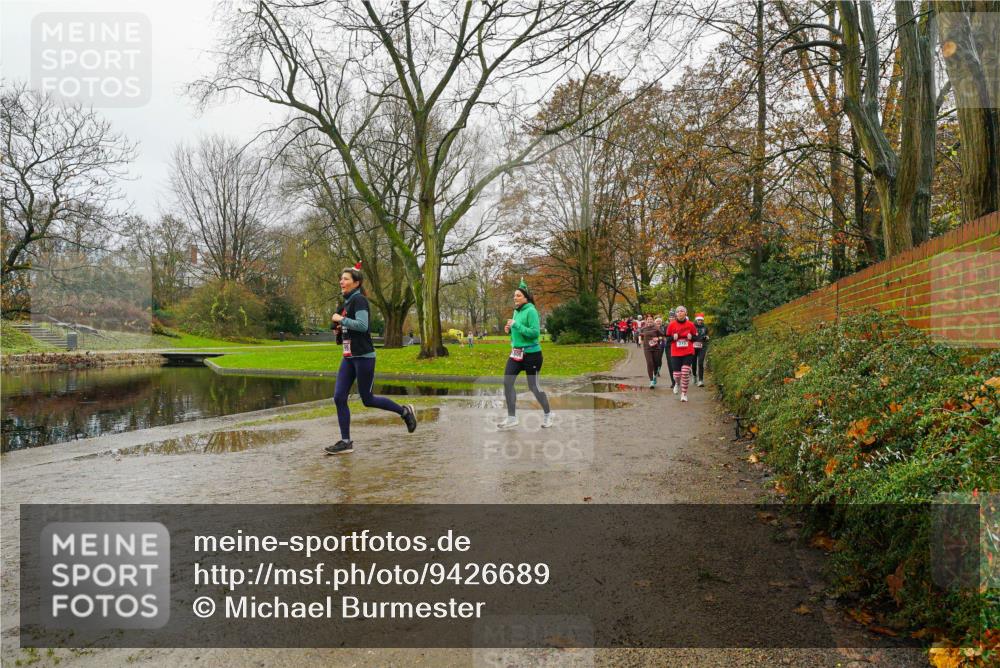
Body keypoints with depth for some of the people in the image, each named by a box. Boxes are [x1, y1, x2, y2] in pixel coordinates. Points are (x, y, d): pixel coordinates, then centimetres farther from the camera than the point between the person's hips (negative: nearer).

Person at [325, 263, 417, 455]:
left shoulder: (359, 300, -10)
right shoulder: (346, 303, 17)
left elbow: (362, 325, -23)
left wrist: (340, 319, -14)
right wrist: (339, 331, 8)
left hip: (364, 356, -9)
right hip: (349, 357, 9)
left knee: (367, 399, -1)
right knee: (339, 397, 0)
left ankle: (405, 412, 18)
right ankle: (346, 442, 5)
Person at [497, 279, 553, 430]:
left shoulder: (531, 310, -15)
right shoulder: (516, 311, 10)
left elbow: (535, 332, -22)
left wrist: (516, 325, -23)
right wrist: (510, 329, 2)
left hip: (531, 354, -8)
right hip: (516, 353, 8)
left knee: (533, 386, 4)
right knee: (507, 383, -1)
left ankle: (548, 414, 26)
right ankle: (512, 418, 8)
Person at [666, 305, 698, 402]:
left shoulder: (690, 324, 1)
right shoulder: (672, 325, 0)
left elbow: (696, 337, 12)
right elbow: (667, 337, 9)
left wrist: (691, 337, -10)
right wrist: (673, 337, -11)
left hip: (688, 352, 0)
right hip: (676, 353, 0)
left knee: (685, 373, -12)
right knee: (676, 375, -4)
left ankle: (684, 394, 4)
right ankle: (677, 383, 34)